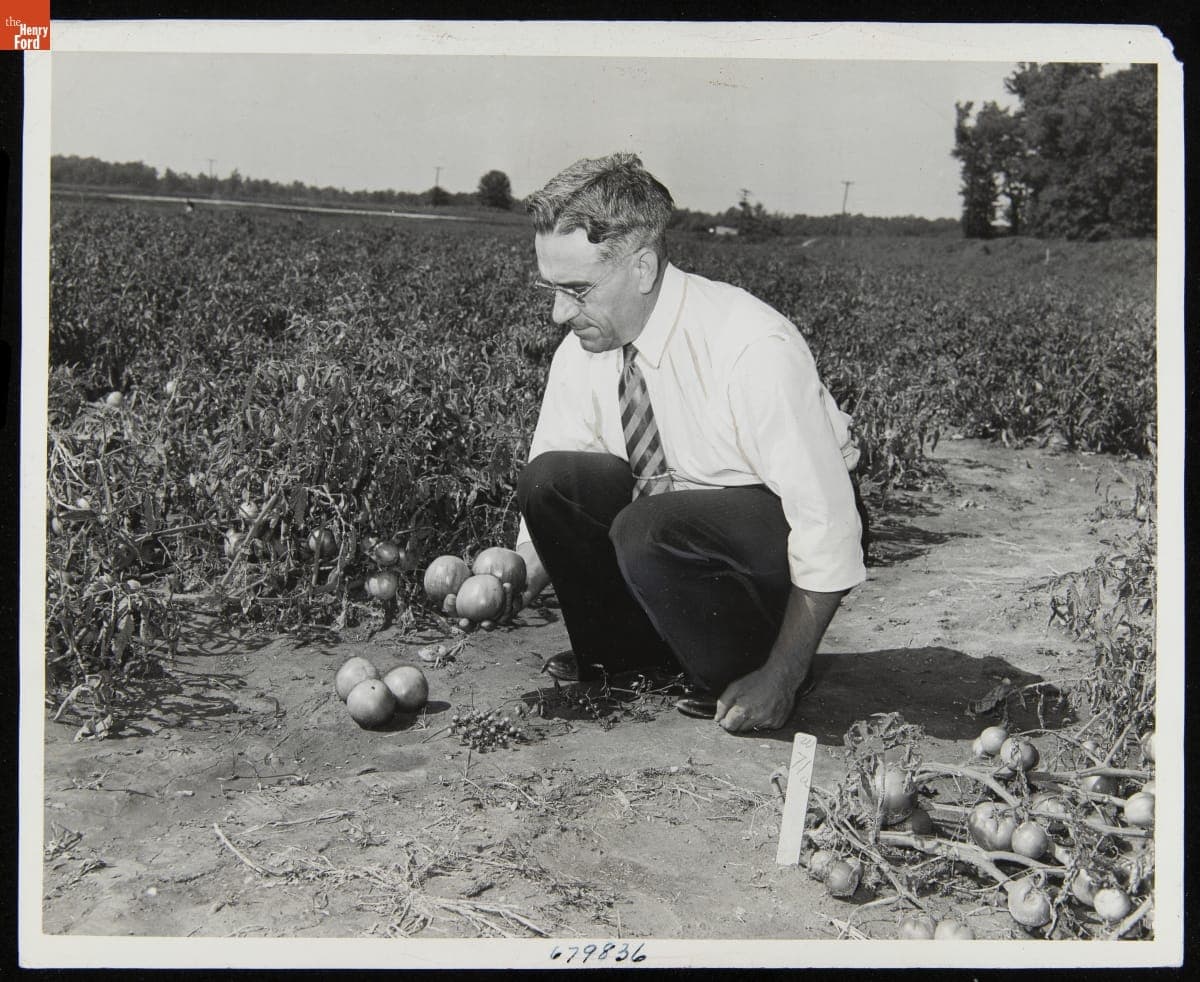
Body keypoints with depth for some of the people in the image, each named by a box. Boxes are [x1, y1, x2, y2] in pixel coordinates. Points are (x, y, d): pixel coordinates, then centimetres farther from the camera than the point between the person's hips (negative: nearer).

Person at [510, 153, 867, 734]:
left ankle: (747, 676, -8)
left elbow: (827, 528, -27)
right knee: (549, 478, -17)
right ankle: (623, 650, 4)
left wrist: (780, 680, -24)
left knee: (648, 530, -34)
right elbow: (547, 496, -3)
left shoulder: (755, 349, -30)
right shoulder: (581, 353, -11)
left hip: (785, 523, -6)